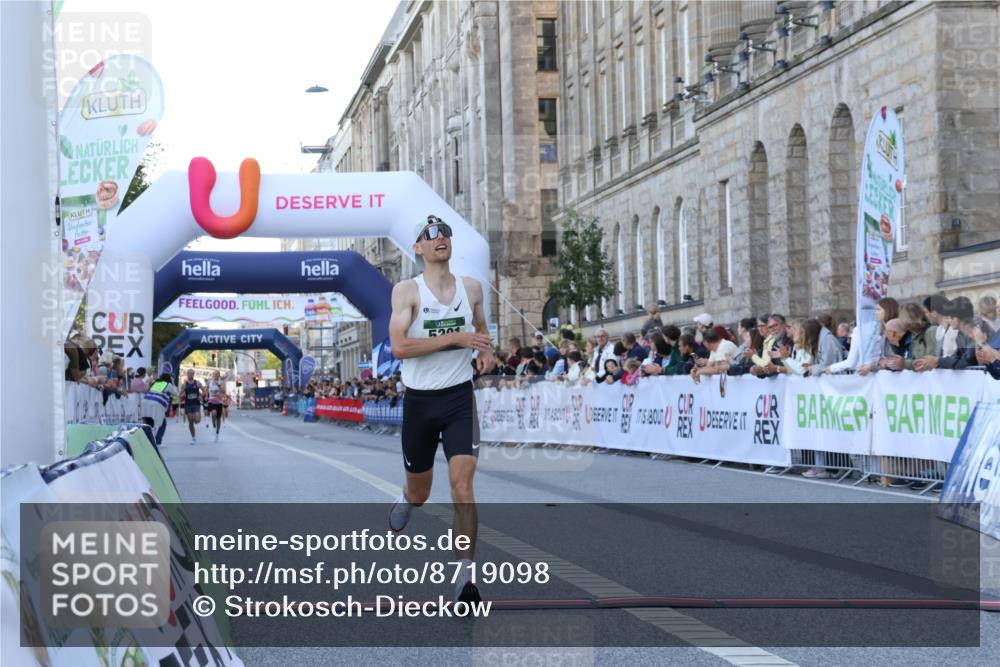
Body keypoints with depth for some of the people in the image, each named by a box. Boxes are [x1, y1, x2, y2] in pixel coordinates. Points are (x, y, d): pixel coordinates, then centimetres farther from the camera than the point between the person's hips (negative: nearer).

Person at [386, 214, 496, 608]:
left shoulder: (471, 287, 5)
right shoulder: (407, 291, -7)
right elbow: (399, 346, -19)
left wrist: (486, 350, 3)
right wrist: (456, 338, -24)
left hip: (459, 398, 1)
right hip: (419, 401, -1)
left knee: (462, 484, -15)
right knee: (418, 494, 13)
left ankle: (465, 576, -11)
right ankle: (404, 502, 51)